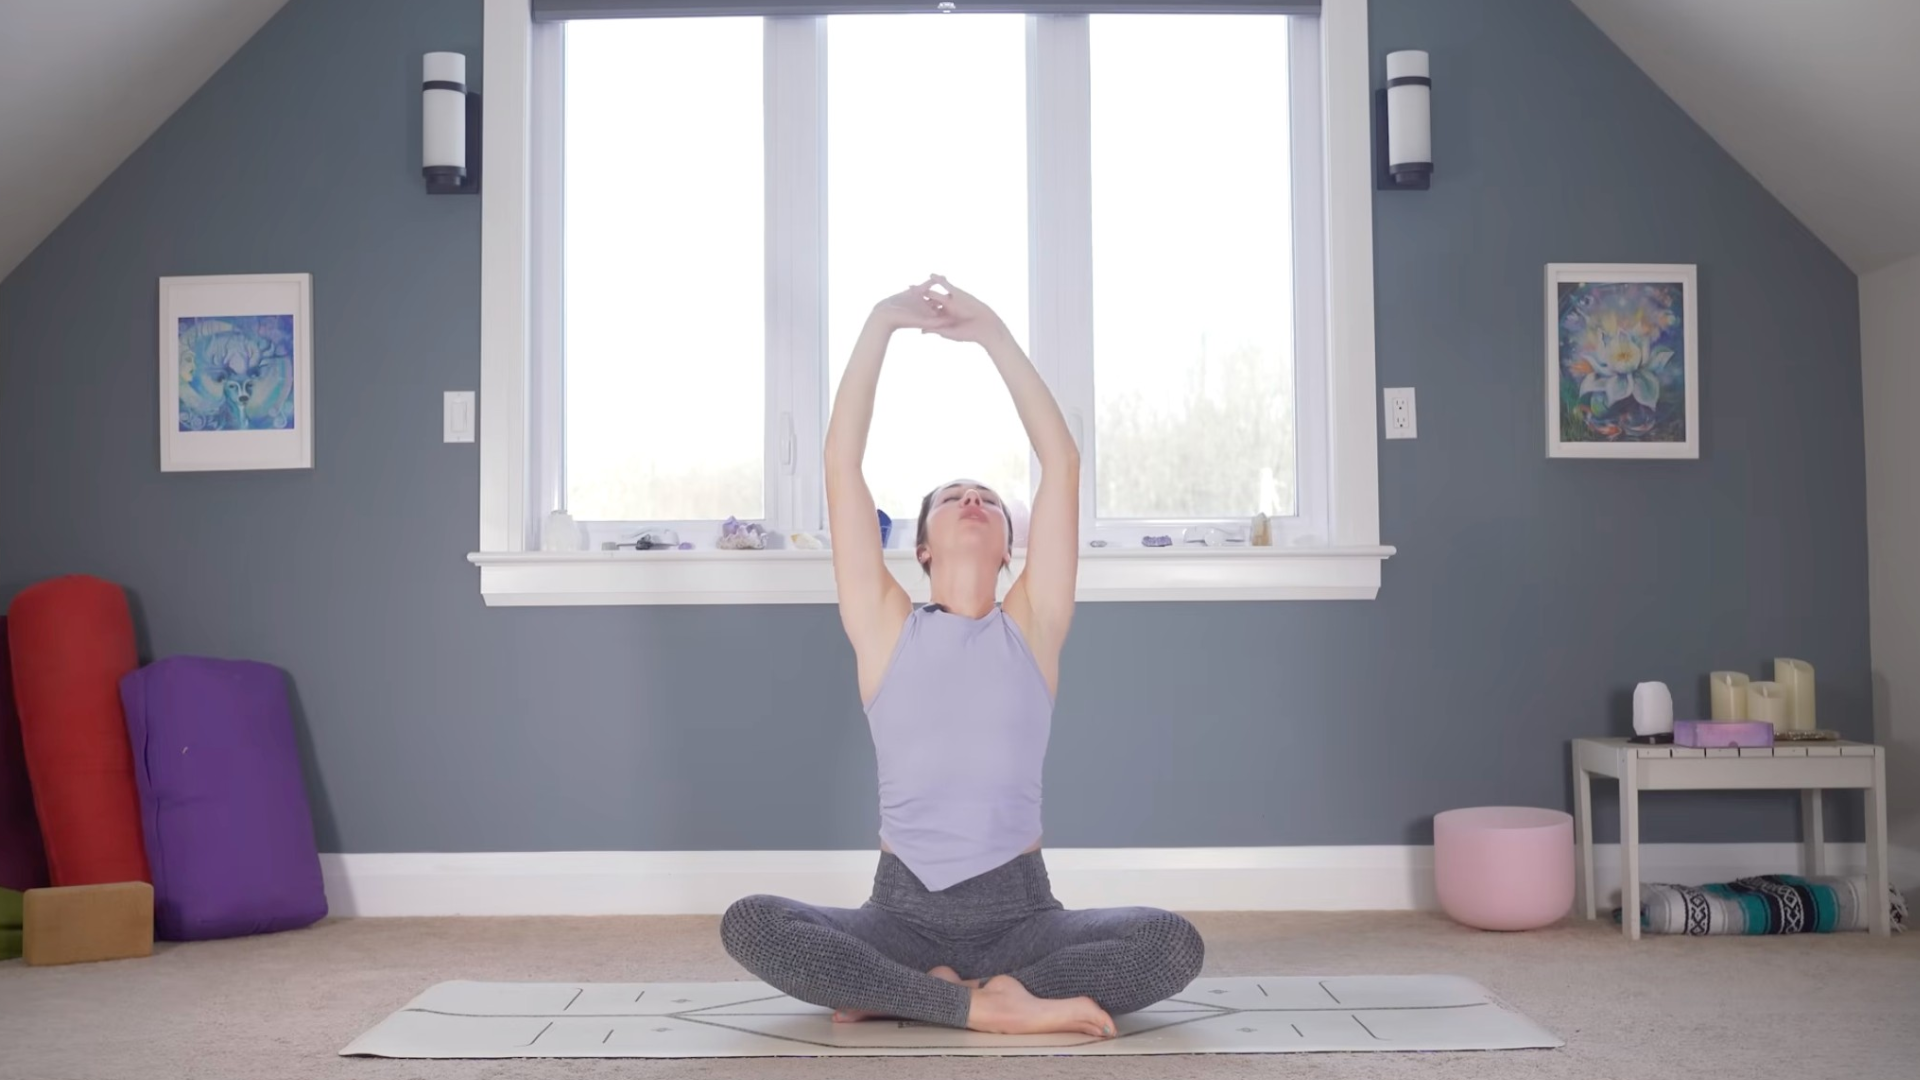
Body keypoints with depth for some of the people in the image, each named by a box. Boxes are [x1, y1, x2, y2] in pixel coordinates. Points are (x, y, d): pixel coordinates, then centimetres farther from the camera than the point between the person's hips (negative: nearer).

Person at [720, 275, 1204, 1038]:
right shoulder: (885, 628, 3)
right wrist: (880, 325, -7)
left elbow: (1062, 463, -3)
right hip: (902, 911, 0)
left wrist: (993, 334, -5)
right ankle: (989, 1002, -21)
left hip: (1018, 910, 1)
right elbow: (842, 467, -4)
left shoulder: (1032, 625, 4)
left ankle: (900, 994, -17)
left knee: (1173, 945, -26)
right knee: (748, 925, -26)